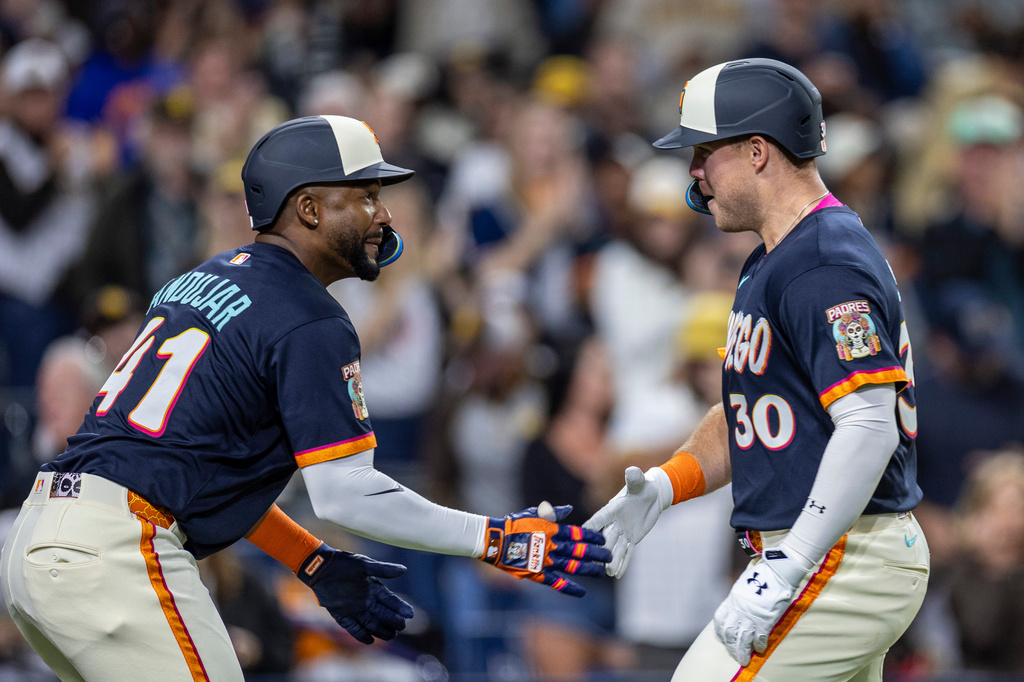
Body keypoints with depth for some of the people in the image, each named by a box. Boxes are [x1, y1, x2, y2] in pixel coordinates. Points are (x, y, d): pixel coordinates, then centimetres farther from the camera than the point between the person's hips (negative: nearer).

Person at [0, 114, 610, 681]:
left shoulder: (204, 281, 21)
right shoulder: (311, 323, -7)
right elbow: (345, 492, -12)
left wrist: (316, 564, 25)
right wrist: (499, 542, -6)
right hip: (115, 555, -9)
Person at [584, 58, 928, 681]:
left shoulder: (826, 264, -17)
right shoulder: (770, 265, 18)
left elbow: (869, 428, -26)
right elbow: (744, 417, 25)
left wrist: (784, 571, -30)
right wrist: (663, 485, 6)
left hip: (845, 561, -11)